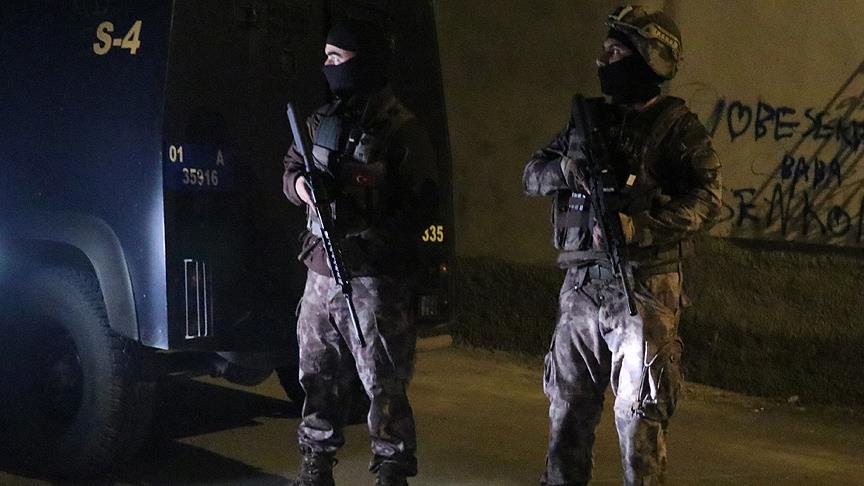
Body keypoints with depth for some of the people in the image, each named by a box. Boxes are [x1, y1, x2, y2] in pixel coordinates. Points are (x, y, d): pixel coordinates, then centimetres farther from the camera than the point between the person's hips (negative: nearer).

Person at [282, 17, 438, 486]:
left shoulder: (399, 127, -7)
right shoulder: (321, 121, 14)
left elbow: (421, 199, -12)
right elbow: (291, 171, 21)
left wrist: (364, 220, -24)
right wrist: (302, 185, -4)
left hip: (375, 277, -7)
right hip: (321, 271, 7)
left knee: (383, 382, -2)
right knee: (318, 376, 15)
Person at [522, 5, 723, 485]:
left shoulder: (676, 126, -3)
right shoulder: (589, 119, 14)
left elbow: (705, 198, -13)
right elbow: (531, 176, 13)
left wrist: (639, 227, -25)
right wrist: (566, 167, -9)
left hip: (642, 288, -5)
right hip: (581, 284, 6)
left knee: (639, 414, -1)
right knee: (568, 405, 14)